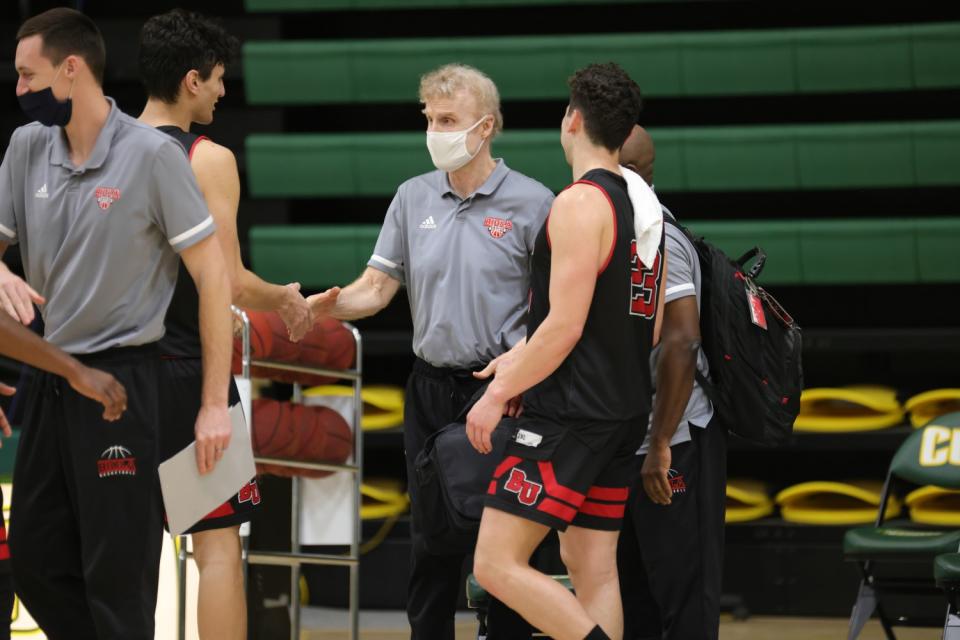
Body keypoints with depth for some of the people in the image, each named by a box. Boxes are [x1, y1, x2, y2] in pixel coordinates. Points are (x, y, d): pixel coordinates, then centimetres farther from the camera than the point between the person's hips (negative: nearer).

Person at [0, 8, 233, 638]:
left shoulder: (153, 155, -11)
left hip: (121, 379, -6)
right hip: (51, 379, 7)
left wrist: (215, 404, -11)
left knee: (117, 575, -4)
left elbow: (212, 276, -9)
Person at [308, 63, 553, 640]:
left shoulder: (531, 203, -5)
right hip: (432, 390, 4)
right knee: (430, 537, 8)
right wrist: (331, 304, -13)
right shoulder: (413, 197, 8)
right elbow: (377, 287, 7)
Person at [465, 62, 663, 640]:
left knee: (497, 563, -8)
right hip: (625, 413, 9)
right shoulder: (643, 208, 13)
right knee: (594, 569, 11)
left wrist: (498, 394, -11)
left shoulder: (581, 203, -15)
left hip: (570, 418, -9)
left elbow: (565, 326, -20)